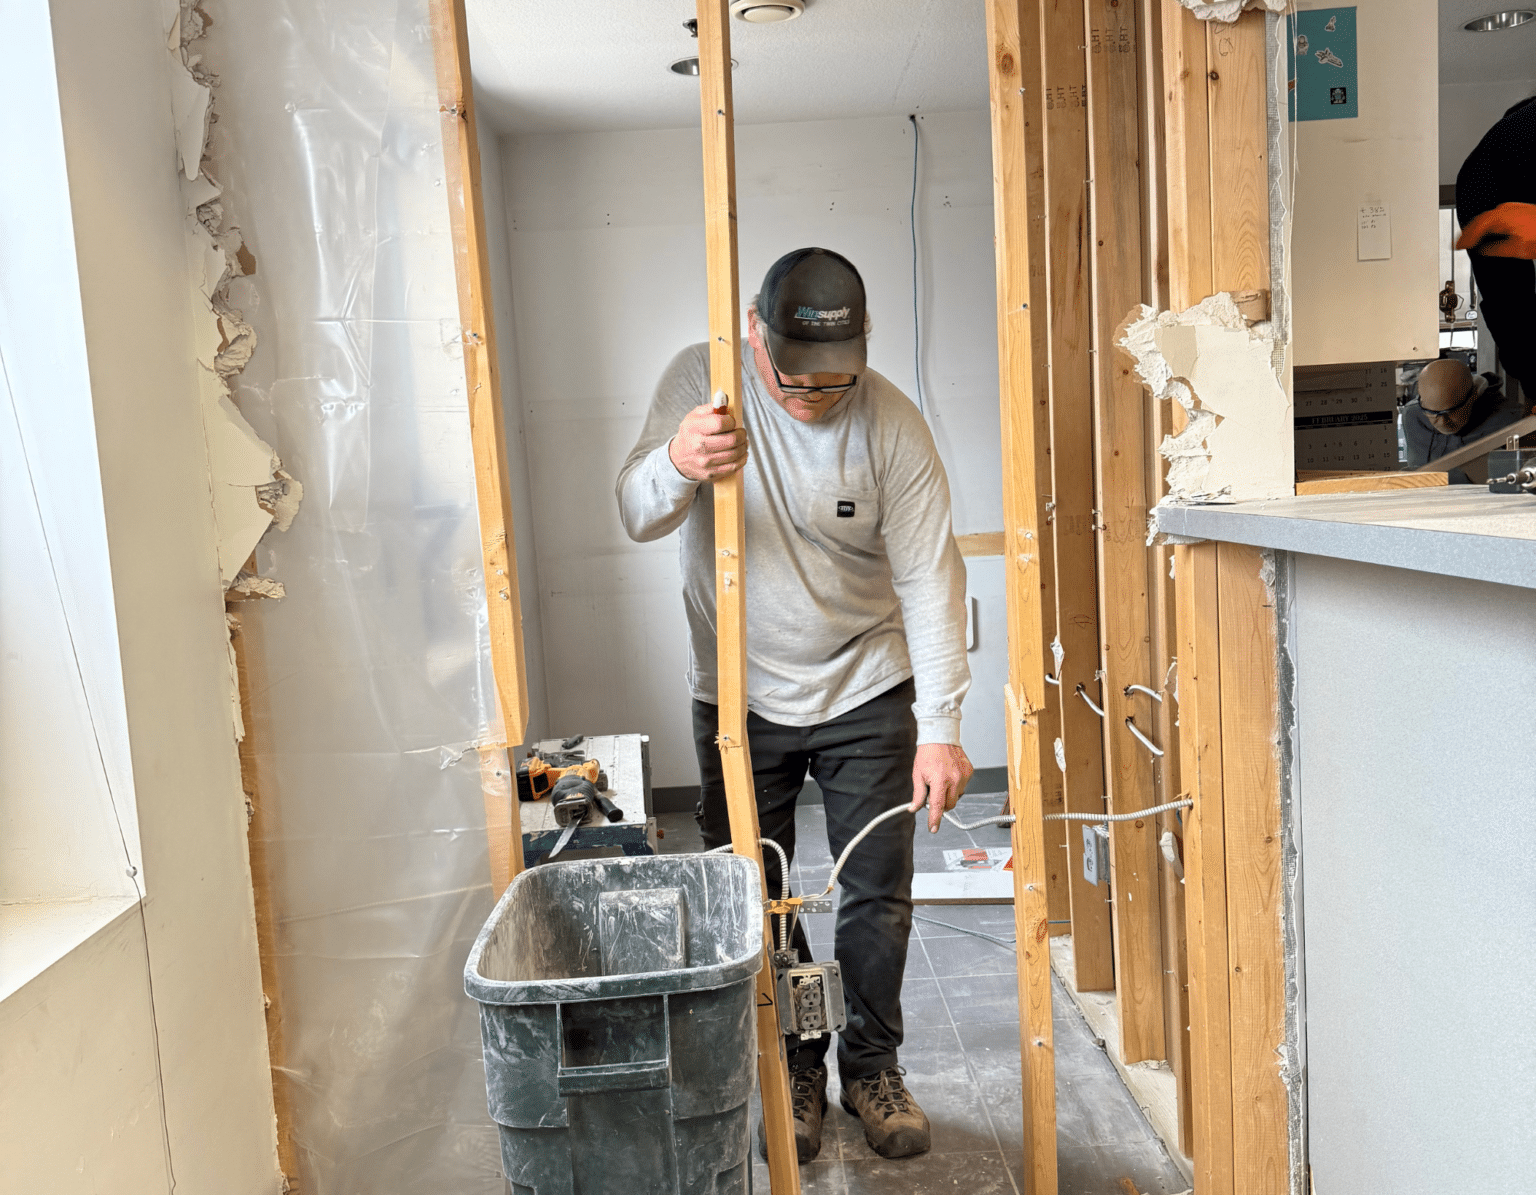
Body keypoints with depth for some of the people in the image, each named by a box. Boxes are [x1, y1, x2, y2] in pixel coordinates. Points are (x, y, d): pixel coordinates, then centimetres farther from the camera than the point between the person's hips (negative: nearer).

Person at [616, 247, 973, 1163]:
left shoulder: (892, 422, -13)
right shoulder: (703, 380, -11)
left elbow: (929, 578, -14)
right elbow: (637, 517, -17)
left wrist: (940, 729, -19)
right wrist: (677, 465, -41)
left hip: (866, 695, 0)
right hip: (739, 700, 1)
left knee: (879, 899, 8)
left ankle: (873, 1068, 32)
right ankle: (795, 1073, 31)